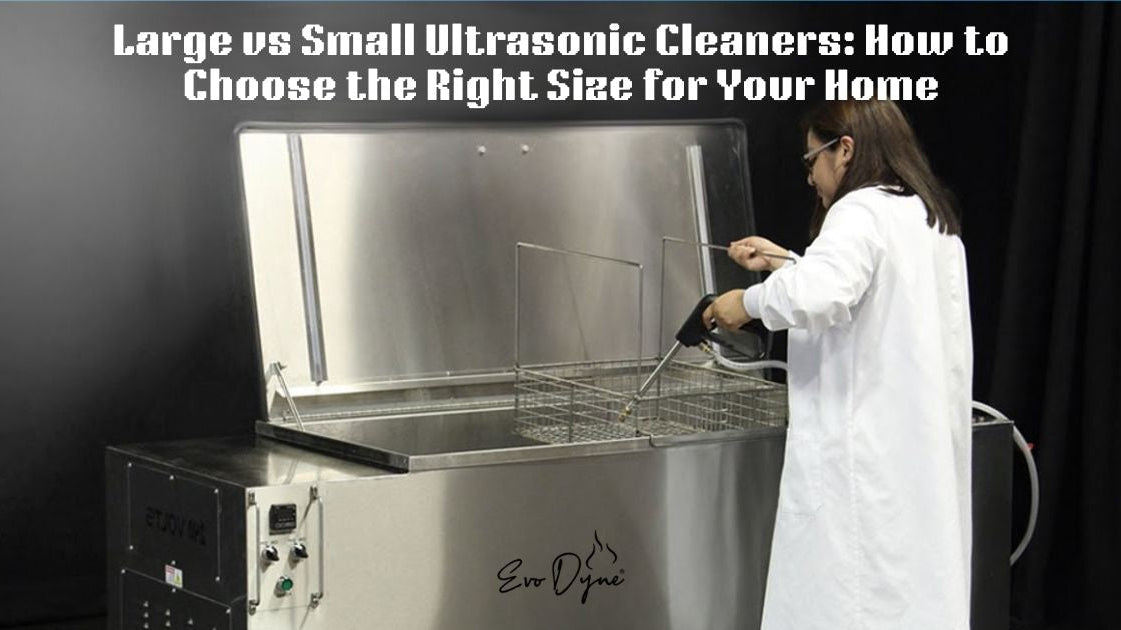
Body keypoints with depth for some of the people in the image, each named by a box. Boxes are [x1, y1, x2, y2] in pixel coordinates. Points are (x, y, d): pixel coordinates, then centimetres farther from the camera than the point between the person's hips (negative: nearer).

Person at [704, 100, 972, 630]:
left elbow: (818, 295, -30)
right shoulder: (932, 218, 17)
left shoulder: (862, 212, -12)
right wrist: (783, 262, 33)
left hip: (865, 456, -9)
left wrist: (751, 301, -13)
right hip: (926, 450, 9)